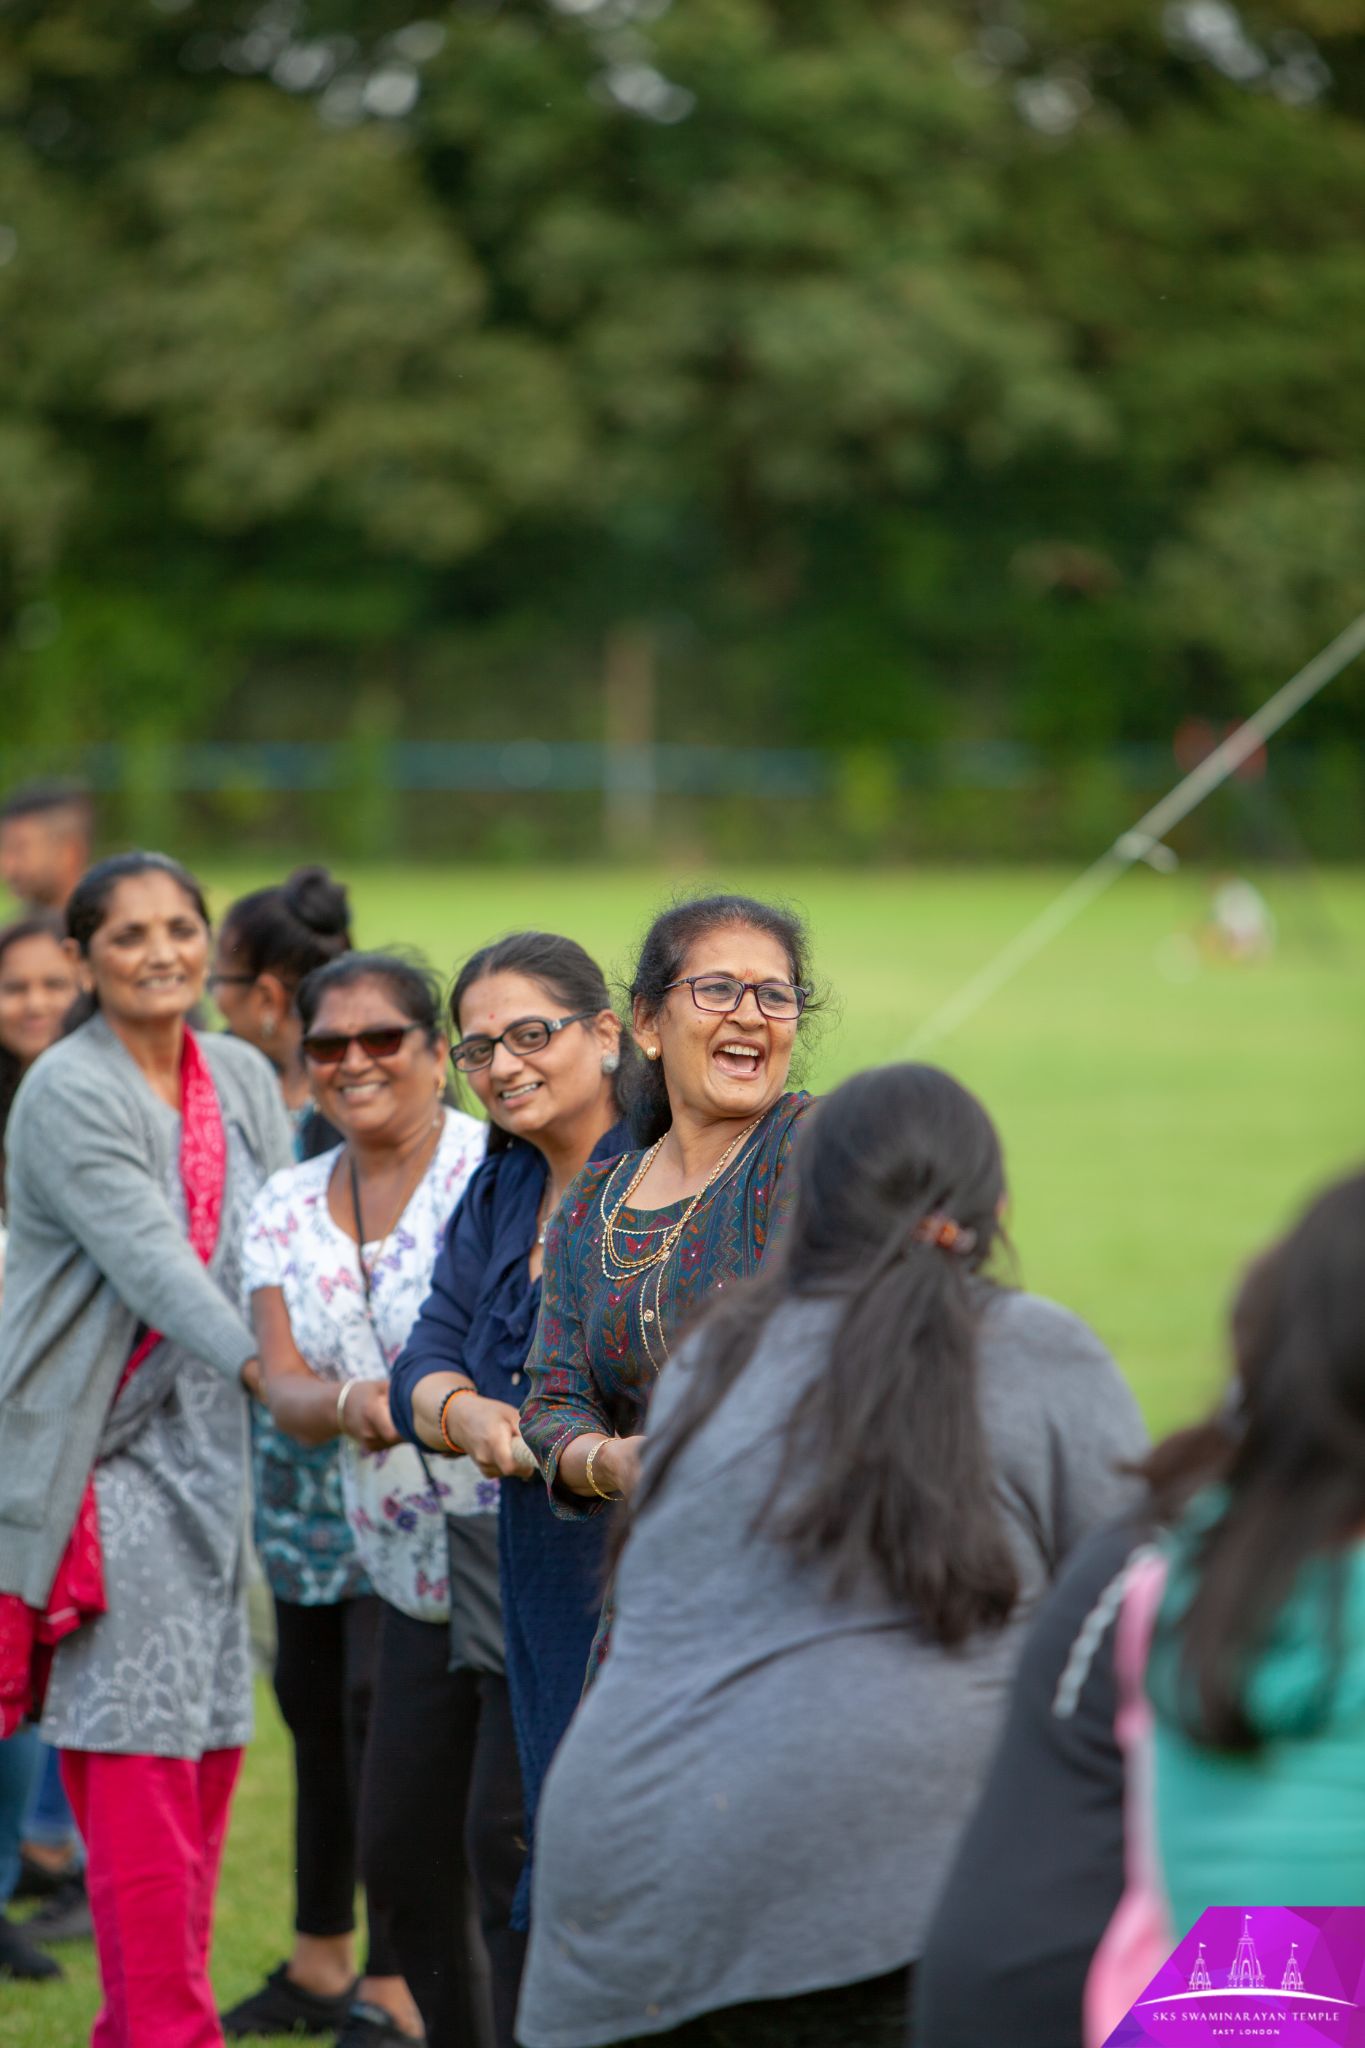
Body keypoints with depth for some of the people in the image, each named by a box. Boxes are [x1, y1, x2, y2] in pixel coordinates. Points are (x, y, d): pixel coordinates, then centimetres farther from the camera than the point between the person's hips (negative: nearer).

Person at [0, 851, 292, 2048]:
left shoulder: (243, 1081, 10)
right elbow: (150, 1261, -23)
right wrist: (268, 1370, -34)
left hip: (204, 1451, 7)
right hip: (99, 1460, -7)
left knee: (208, 1747, 7)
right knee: (137, 1750, -9)